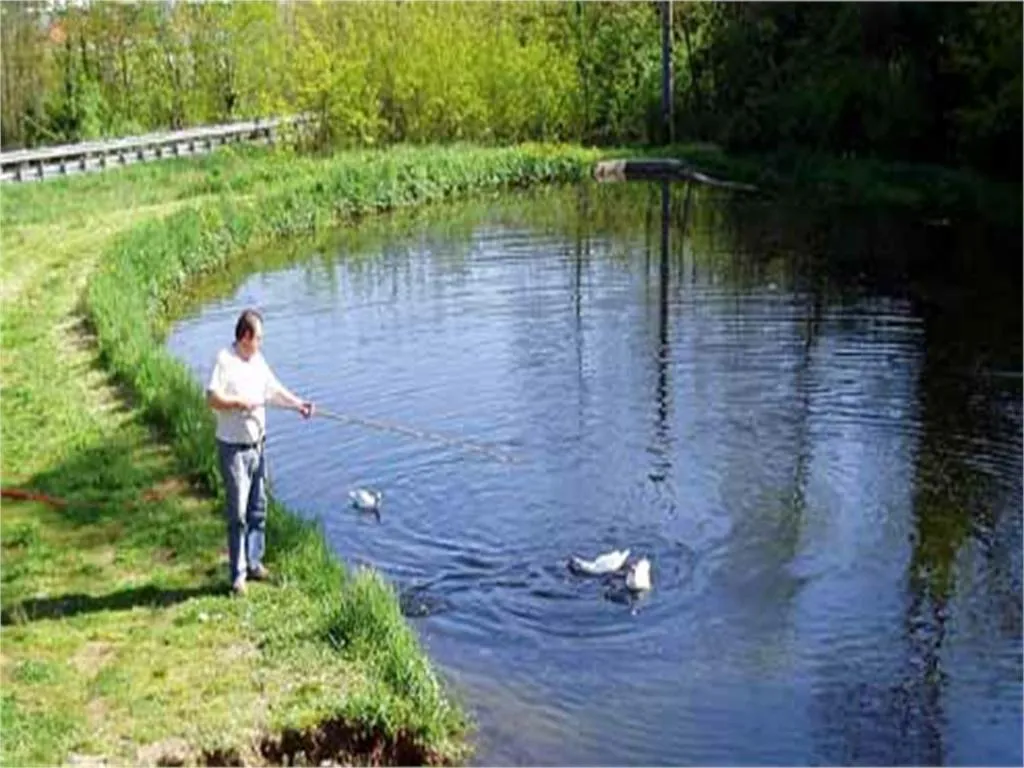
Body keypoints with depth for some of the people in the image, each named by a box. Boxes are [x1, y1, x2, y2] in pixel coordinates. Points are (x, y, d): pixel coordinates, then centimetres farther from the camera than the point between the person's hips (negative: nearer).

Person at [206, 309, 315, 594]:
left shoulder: (258, 360, 9)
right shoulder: (225, 360, -15)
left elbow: (274, 390, 15)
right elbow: (212, 398, -22)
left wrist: (298, 404, 3)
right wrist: (241, 402, -21)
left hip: (257, 445, 8)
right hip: (234, 448, -8)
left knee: (258, 509, 15)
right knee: (238, 513, -4)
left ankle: (254, 563, 27)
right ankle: (238, 574, 3)